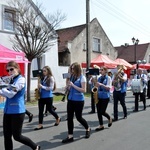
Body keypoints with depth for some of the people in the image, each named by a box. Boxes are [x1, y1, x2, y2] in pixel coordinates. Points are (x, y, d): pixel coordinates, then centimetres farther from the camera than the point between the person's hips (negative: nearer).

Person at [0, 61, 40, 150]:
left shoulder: (21, 79, -11)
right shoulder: (10, 80, 13)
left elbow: (11, 94, -19)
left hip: (17, 111, -7)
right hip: (7, 111, 7)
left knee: (17, 136, 3)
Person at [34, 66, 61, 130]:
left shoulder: (51, 78, -11)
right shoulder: (42, 78, 7)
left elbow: (51, 88, -17)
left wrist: (42, 86, -21)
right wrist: (39, 87, -2)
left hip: (48, 97, -6)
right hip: (41, 96, 6)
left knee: (50, 109, 9)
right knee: (40, 110, 3)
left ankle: (58, 118, 34)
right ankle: (40, 125, 10)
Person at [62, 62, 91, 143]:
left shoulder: (82, 77, -10)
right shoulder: (72, 77, 8)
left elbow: (84, 90, -16)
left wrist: (73, 85, -19)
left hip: (79, 100, -6)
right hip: (70, 99, 6)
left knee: (79, 117, 6)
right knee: (69, 117, 4)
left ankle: (88, 129, 33)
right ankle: (70, 136, 13)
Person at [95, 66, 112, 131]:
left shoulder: (108, 78, -4)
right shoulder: (99, 78, 12)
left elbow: (109, 87, -13)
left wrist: (101, 84, -26)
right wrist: (96, 92, 1)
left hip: (105, 97, -5)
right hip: (99, 96, 5)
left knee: (102, 112, -4)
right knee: (98, 111, 3)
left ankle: (109, 118, 25)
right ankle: (101, 125, 15)